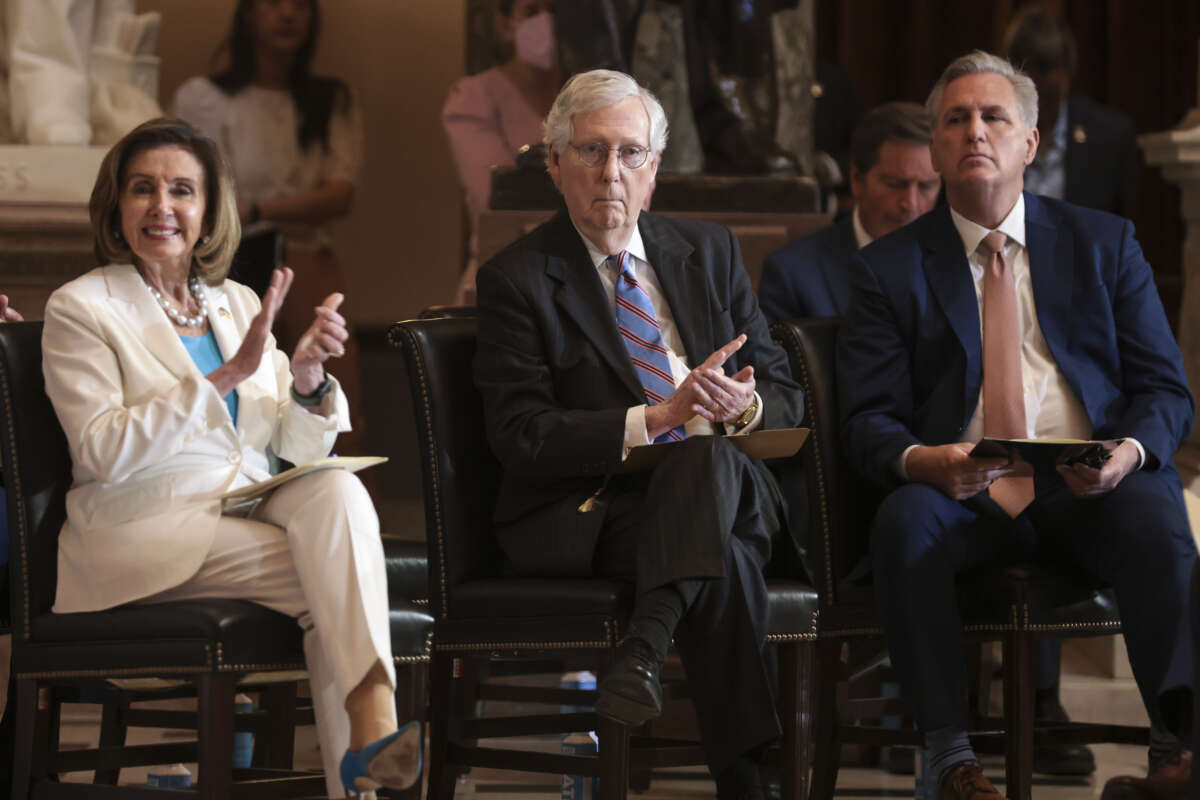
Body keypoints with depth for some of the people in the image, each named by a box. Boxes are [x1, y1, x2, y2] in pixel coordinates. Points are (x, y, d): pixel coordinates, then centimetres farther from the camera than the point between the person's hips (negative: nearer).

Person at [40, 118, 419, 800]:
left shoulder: (236, 304, 18)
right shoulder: (81, 309, 2)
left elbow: (301, 449, 13)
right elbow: (103, 451, -14)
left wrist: (308, 377, -9)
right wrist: (226, 377, -20)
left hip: (251, 510, 5)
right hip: (148, 529, -5)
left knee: (338, 491, -29)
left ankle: (368, 745, -37)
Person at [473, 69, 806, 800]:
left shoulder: (710, 253, 17)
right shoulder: (518, 279, 2)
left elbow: (786, 396, 15)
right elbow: (522, 439, -9)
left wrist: (743, 405, -12)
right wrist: (657, 418, -19)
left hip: (726, 489, 4)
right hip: (585, 513, -4)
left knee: (708, 454, -35)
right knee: (724, 562, -35)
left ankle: (644, 650, -45)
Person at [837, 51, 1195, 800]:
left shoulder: (1104, 243, 15)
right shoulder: (892, 267, 13)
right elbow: (869, 420, 4)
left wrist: (1130, 453, -15)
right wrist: (921, 461, -21)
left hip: (1093, 485, 0)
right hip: (964, 491, 0)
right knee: (905, 524, -33)